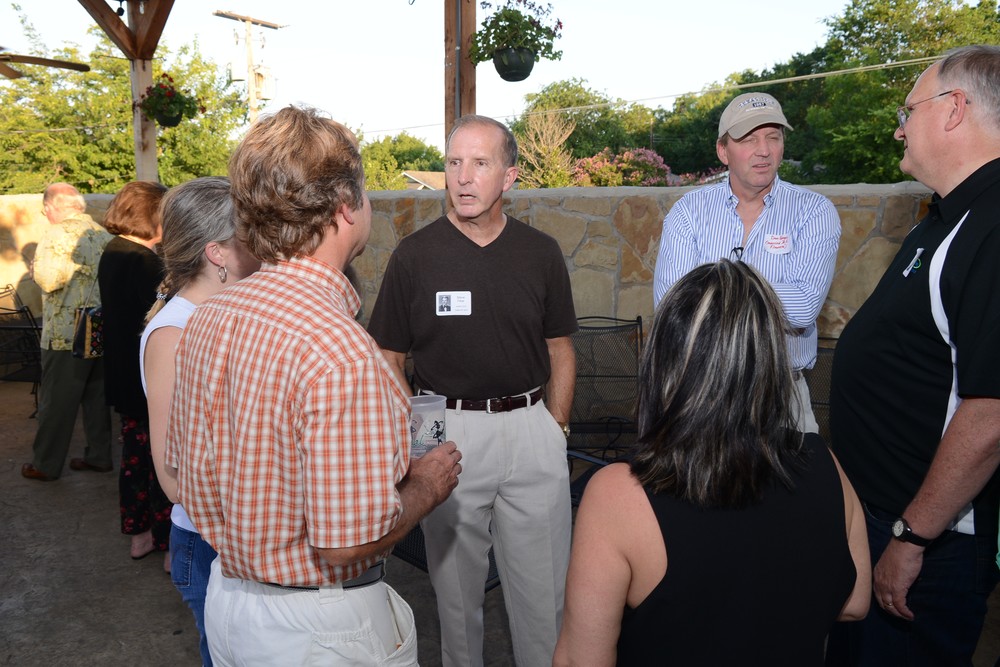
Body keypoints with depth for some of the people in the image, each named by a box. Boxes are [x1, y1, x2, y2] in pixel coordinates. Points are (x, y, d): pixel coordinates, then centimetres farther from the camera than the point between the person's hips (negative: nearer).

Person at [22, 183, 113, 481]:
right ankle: (99, 456, 23)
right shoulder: (104, 233, 6)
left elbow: (47, 279, -21)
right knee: (97, 396, 15)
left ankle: (46, 465, 16)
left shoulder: (57, 233, -12)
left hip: (66, 335, -6)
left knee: (56, 401, 5)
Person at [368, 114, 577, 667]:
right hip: (445, 430, -1)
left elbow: (560, 353, 9)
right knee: (455, 584, 16)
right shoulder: (413, 255, -3)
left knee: (543, 587, 12)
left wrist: (554, 428, 1)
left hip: (531, 428, 1)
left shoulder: (541, 253, 2)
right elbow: (389, 361, 1)